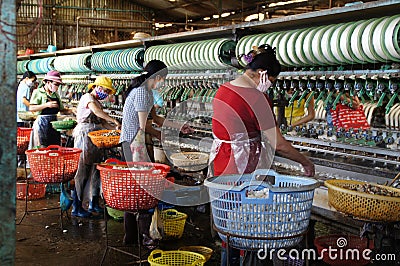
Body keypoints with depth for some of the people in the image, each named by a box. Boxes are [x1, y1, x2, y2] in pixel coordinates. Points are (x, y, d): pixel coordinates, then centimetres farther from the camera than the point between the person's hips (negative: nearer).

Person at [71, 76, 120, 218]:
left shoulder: (97, 102, 22)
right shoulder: (87, 98, -6)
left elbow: (102, 123, 16)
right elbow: (96, 111, -25)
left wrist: (115, 128, 2)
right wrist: (114, 120, -29)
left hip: (95, 140, 9)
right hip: (84, 137, -9)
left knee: (95, 170, 10)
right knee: (82, 171, -7)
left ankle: (93, 203, 19)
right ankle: (76, 207, -3)